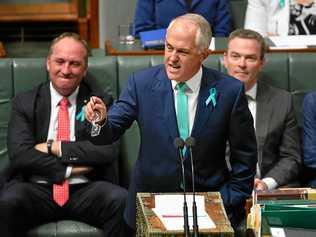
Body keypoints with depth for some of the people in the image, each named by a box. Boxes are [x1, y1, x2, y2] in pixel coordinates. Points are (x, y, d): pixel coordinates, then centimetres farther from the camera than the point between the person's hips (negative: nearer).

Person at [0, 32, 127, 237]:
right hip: (37, 189, 0)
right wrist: (70, 169, -10)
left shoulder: (100, 102, 10)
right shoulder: (25, 103, 10)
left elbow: (109, 150, -6)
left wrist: (55, 147, -7)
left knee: (121, 200, -31)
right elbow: (19, 154, -5)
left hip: (86, 191, 1)